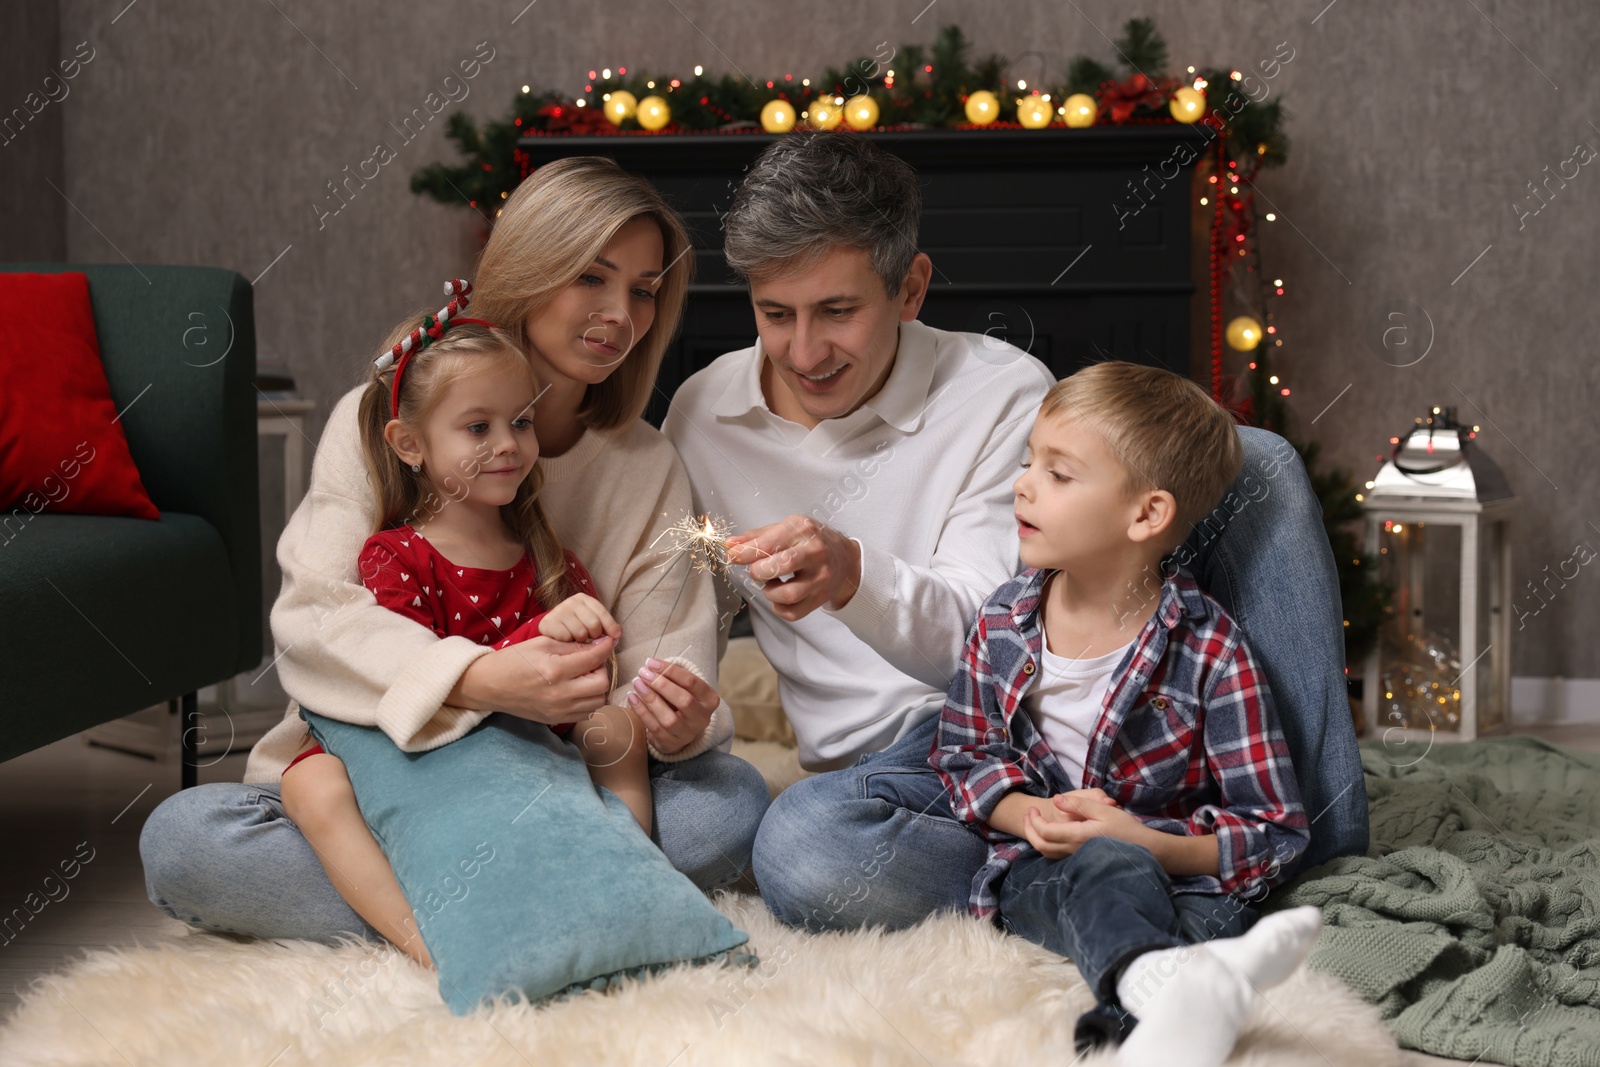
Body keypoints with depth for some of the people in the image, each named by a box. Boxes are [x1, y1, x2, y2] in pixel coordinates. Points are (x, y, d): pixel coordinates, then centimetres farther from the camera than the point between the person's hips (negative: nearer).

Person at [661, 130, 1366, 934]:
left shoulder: (1002, 391, -6)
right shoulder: (701, 417, 3)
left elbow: (979, 635, -14)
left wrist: (854, 576, -36)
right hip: (909, 757, 0)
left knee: (1251, 463, -14)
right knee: (799, 849, -39)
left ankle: (1319, 856, -21)